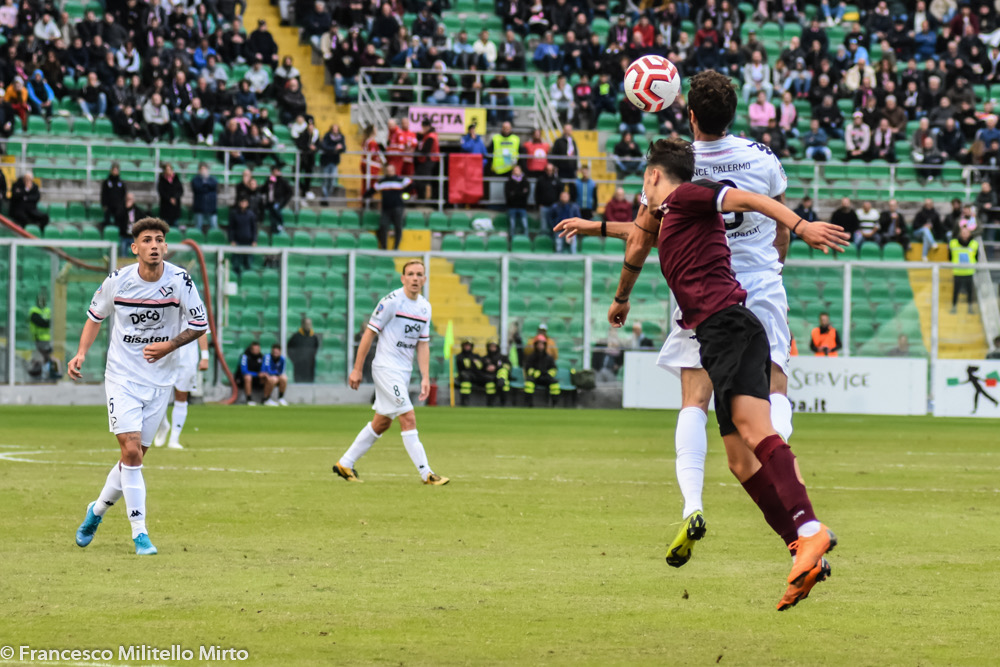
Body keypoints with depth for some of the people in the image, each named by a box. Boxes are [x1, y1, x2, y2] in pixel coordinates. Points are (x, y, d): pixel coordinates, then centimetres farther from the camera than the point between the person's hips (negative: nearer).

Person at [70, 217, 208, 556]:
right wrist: (81, 352, -4)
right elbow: (95, 315, 10)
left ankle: (98, 509, 33)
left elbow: (200, 324, -2)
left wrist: (169, 345, -16)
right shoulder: (117, 281, -8)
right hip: (122, 377, -2)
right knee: (132, 451, -16)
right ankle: (139, 533, -11)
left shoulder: (179, 280, -10)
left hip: (159, 381, 2)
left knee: (134, 457, 7)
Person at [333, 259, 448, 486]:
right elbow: (369, 333, -10)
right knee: (408, 418, -12)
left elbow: (423, 344, 13)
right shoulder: (392, 301, -13)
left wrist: (425, 377, 4)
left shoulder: (425, 307, 9)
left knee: (382, 422, 13)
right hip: (386, 367, -8)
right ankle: (426, 473, -11)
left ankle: (345, 464, 23)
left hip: (404, 372, 8)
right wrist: (357, 369, -10)